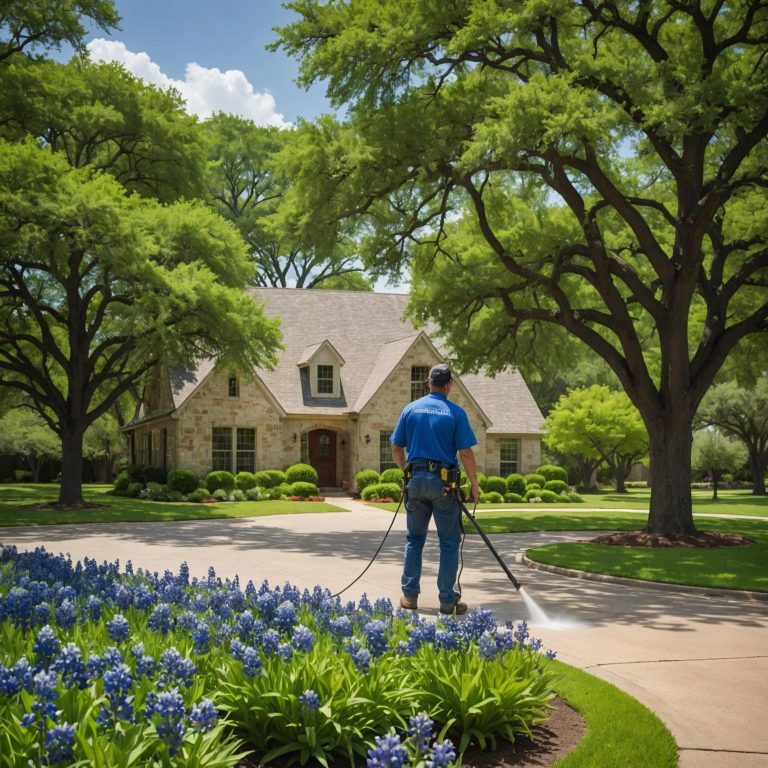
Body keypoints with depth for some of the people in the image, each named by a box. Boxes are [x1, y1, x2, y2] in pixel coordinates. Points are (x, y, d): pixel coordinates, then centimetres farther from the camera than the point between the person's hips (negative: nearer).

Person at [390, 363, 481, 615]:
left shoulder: (410, 409, 6)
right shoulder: (455, 413, -4)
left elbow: (396, 448, 8)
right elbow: (465, 453, -8)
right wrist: (474, 484, 1)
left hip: (416, 479, 3)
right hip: (444, 481, -3)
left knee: (414, 540, 14)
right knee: (449, 543, 4)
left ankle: (409, 595, 13)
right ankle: (448, 599, 3)